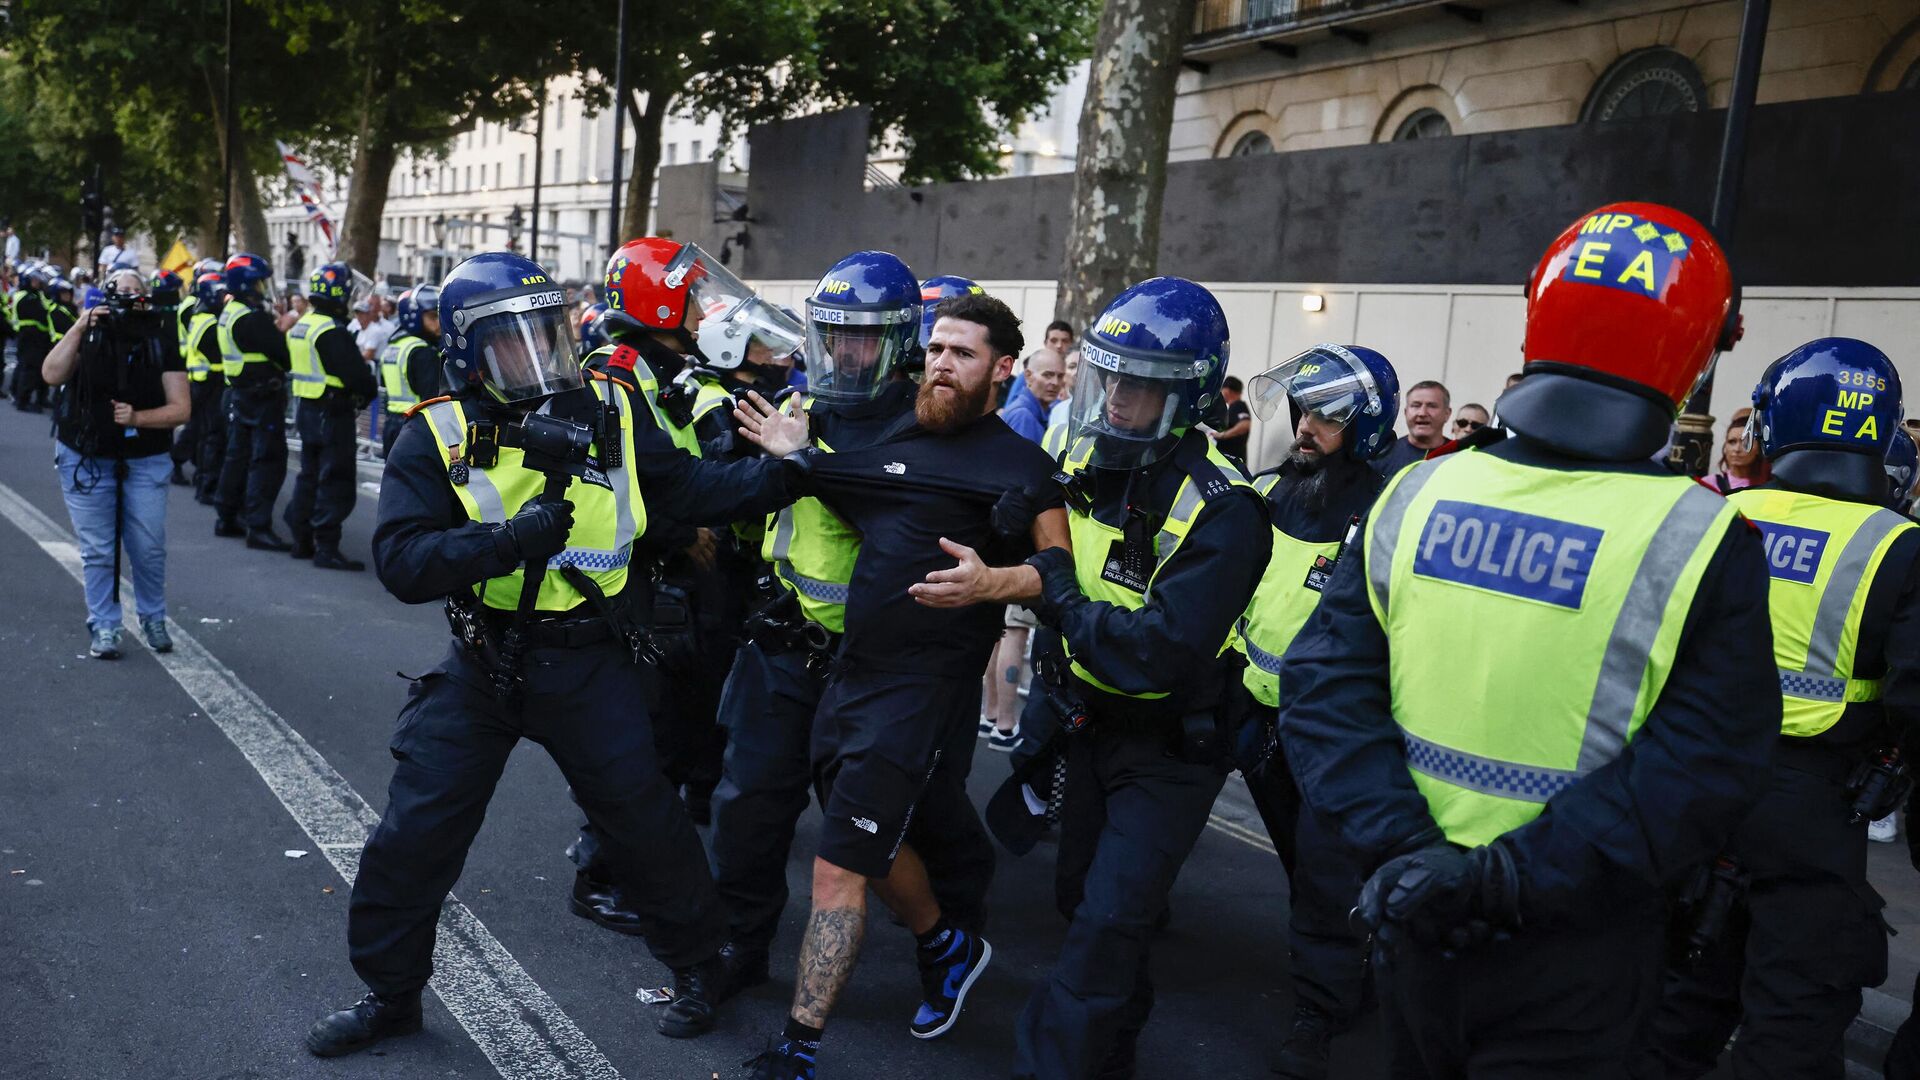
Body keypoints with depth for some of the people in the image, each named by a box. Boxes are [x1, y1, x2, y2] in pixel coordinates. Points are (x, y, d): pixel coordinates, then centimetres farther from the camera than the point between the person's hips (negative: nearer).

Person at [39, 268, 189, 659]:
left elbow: (180, 408, -6)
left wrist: (137, 417, -21)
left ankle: (153, 620, 22)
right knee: (97, 550, 3)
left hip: (144, 462, 0)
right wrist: (78, 329, -20)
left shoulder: (161, 342, -3)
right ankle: (104, 628, 13)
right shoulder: (88, 336, -1)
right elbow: (51, 375, -16)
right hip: (86, 460, 0)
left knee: (149, 548, 2)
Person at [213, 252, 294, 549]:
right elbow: (281, 354, -21)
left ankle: (227, 518, 27)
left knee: (239, 455, 18)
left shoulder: (230, 313, 13)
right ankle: (258, 528, -10)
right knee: (268, 461, -8)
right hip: (263, 397, -10)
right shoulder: (253, 318, -19)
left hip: (240, 394, 10)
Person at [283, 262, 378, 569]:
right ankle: (326, 549, -5)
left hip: (306, 409, 9)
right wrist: (367, 394, 0)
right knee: (336, 483, -5)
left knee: (309, 475, 18)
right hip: (333, 414, -9)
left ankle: (302, 540, 25)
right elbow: (357, 376, -22)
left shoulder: (301, 326, 11)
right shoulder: (332, 332, -19)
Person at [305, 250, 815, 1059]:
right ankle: (390, 993, 31)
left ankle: (697, 963, 34)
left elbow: (691, 486, -1)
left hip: (591, 664, 0)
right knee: (413, 835, 8)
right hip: (484, 663, 0)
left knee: (645, 822, 9)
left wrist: (789, 472, -14)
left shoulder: (609, 411, -5)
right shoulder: (438, 436, -10)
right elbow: (400, 561, -20)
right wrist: (512, 540, -32)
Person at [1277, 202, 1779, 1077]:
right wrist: (1519, 878, -19)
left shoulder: (1415, 496, -6)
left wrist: (1404, 845, -13)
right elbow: (1697, 776, -20)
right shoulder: (1703, 544, -16)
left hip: (1415, 925, 4)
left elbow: (1324, 684, -9)